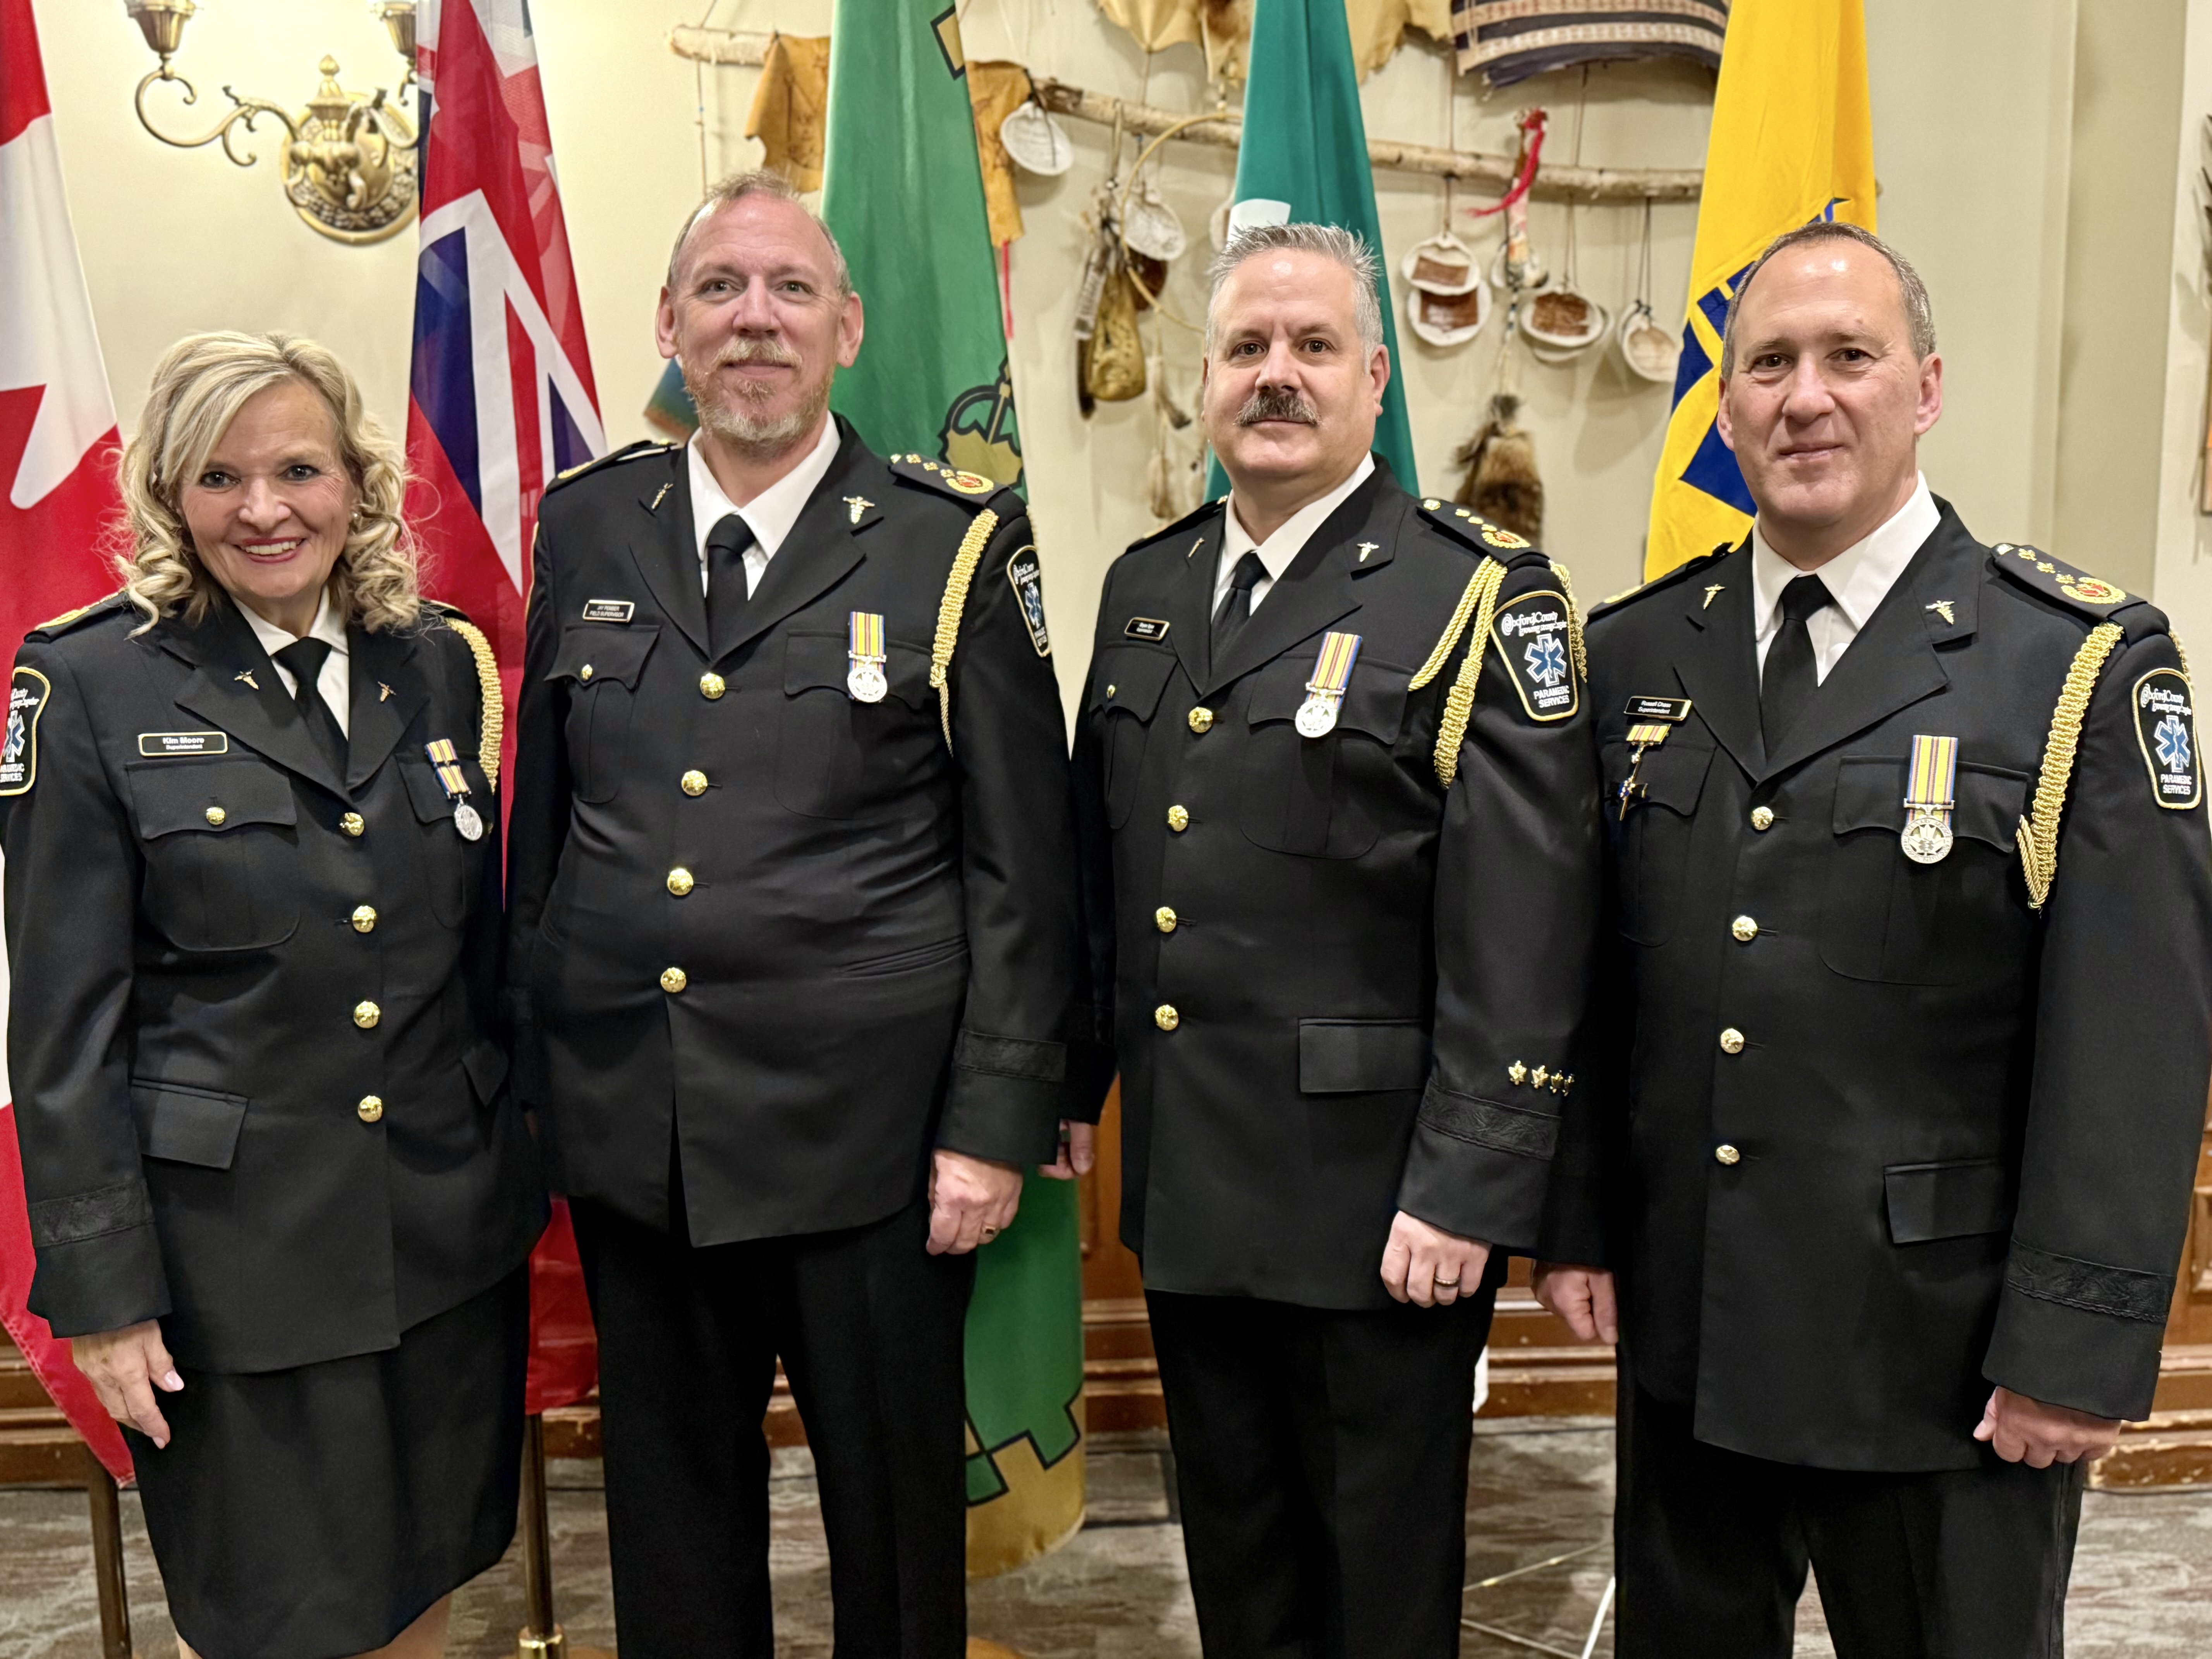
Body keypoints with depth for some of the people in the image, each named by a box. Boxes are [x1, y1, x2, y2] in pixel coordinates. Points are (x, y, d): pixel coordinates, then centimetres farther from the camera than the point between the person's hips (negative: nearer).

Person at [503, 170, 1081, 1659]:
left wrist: (995, 1126, -8)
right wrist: (530, 1073, 10)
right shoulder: (586, 529, 7)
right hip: (628, 1136, 4)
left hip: (867, 1142, -3)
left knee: (897, 1512, 14)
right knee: (671, 1529, 19)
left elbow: (1023, 870, -5)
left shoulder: (959, 546, -4)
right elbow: (540, 827, 11)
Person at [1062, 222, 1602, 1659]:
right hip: (1184, 1180, 6)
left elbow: (1523, 937, -16)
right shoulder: (1146, 587, 9)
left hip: (1376, 1201, -5)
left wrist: (1468, 1195, -19)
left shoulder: (1484, 600, -11)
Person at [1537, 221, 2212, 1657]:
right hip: (1683, 1333, 4)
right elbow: (1587, 975, 6)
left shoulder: (2087, 666, -9)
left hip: (1945, 1356, -3)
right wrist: (1578, 1224, 5)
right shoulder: (1638, 653, 4)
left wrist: (2080, 1348, -13)